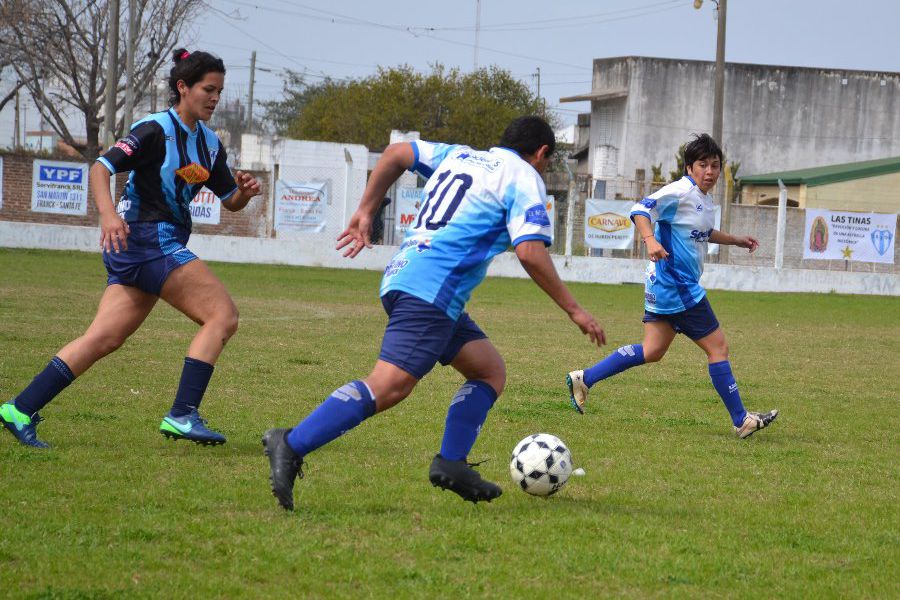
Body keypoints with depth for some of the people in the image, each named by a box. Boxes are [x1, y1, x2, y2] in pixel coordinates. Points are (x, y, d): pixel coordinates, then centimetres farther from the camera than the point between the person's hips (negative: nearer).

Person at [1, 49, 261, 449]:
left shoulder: (209, 143, 15)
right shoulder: (156, 130, -10)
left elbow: (230, 201, 22)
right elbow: (100, 168, -18)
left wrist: (244, 192, -2)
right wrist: (108, 214, -35)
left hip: (164, 245, 8)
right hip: (145, 237, -8)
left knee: (103, 339, 2)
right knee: (222, 315, -14)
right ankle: (183, 415, -18)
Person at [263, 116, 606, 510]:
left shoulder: (459, 155, 24)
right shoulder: (524, 178, 2)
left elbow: (396, 154, 20)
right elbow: (530, 254, -10)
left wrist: (365, 212, 20)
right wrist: (573, 310, -4)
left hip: (402, 275, 10)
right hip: (431, 289, -10)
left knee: (491, 371, 15)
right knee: (390, 386, -19)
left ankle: (451, 463, 5)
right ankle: (292, 445, -28)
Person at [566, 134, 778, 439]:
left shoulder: (705, 199, 15)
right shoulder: (681, 191, -15)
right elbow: (641, 209, -23)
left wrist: (735, 240, 33)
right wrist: (650, 240, -38)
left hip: (664, 287, 10)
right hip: (675, 285, -10)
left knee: (652, 351, 11)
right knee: (717, 346, -4)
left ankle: (584, 379, 12)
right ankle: (741, 420, 3)